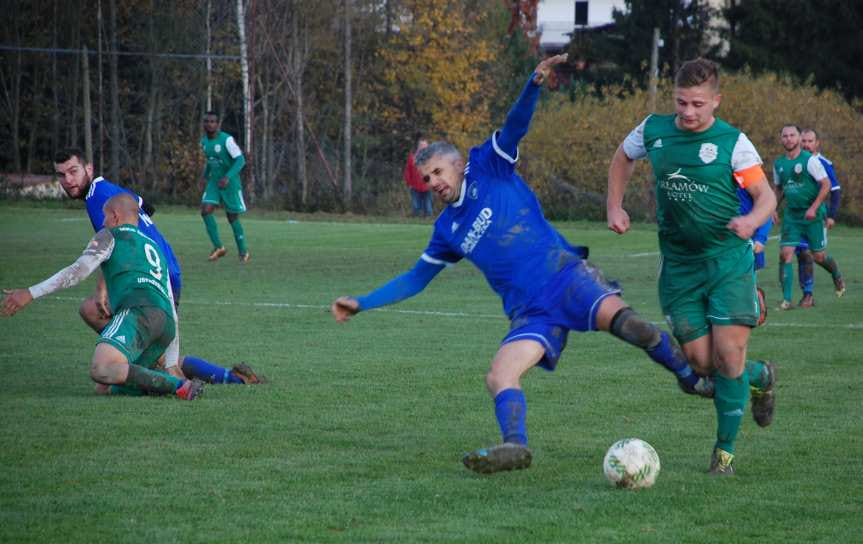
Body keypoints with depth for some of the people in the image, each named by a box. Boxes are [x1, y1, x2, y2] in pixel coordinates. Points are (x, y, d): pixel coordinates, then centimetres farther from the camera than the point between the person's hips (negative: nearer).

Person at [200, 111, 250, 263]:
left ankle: (243, 252, 19)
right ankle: (218, 247, -1)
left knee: (232, 217, 2)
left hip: (230, 183, -6)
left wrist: (228, 177, -33)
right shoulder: (204, 141, 3)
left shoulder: (226, 140, -19)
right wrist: (206, 176, 19)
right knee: (205, 211, -13)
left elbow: (240, 160, -22)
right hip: (214, 182, 6)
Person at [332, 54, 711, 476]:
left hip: (564, 272, -5)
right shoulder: (446, 230, 20)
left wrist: (535, 84, -24)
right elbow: (416, 279, 30)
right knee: (499, 376, -20)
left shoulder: (487, 167, 9)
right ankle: (515, 445, -35)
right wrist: (362, 303, 24)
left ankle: (690, 375, -15)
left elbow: (515, 126, -5)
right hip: (529, 311, 5)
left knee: (620, 319, -30)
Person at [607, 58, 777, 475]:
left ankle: (725, 449, 5)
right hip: (678, 265, 3)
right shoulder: (653, 131, 1)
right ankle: (759, 378, 33)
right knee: (699, 361, 0)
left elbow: (766, 196, -5)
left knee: (728, 354, -12)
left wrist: (752, 220, -27)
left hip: (728, 259, -3)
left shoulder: (732, 141, -8)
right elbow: (622, 159, 22)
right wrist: (615, 207, 11)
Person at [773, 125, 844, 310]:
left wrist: (814, 208, -19)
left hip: (813, 215, -4)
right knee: (785, 253, -10)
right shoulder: (779, 163, 6)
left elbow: (826, 185, -11)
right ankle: (786, 299, -8)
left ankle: (837, 276, 37)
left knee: (819, 256, 4)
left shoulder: (810, 160, -11)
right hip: (791, 216, 4)